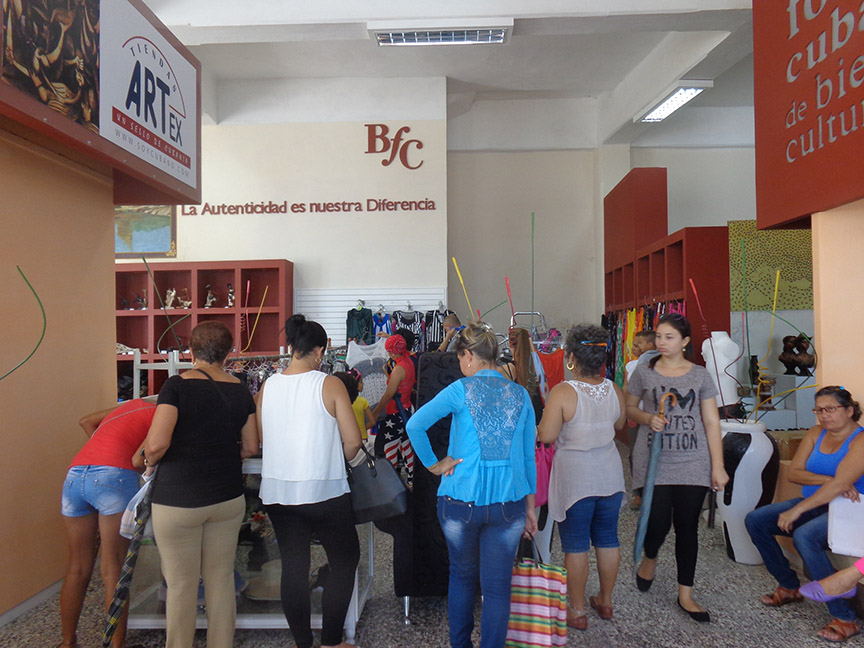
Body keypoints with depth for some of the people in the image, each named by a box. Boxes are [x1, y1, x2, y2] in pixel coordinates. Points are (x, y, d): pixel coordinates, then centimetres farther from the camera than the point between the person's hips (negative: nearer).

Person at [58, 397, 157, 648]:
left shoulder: (134, 405, 26)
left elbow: (86, 421, 32)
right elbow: (139, 460, -9)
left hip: (75, 475, 7)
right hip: (114, 476, -7)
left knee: (77, 569, 17)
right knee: (113, 571, 3)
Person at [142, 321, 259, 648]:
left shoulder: (177, 385, -11)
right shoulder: (240, 390, 2)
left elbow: (157, 443, -20)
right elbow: (250, 447, 4)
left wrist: (148, 460, 1)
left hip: (178, 500, -4)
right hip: (228, 498, 4)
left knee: (181, 584, 10)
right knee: (221, 578, 15)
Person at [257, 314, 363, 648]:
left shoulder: (268, 385, 0)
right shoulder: (330, 385, -12)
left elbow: (259, 439, 8)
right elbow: (353, 441, -12)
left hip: (277, 491, 4)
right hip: (323, 492, -4)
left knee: (293, 566, 15)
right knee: (345, 560, 15)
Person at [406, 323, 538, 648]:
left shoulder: (461, 389, -7)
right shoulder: (520, 394, 3)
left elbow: (415, 425, -17)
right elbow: (529, 456, 8)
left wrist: (433, 464, -5)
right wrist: (530, 505, 16)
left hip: (462, 500, -1)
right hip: (508, 502, 2)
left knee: (462, 575, 21)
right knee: (497, 586, 10)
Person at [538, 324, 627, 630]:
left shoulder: (562, 392, -20)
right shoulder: (614, 390, -3)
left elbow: (546, 436, -20)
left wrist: (543, 420, -1)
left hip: (574, 477, -5)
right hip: (610, 474, 5)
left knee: (576, 546, 8)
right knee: (607, 539, 18)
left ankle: (577, 611, 21)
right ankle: (605, 601, 35)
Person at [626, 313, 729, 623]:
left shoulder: (700, 375, 4)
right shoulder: (644, 372, 2)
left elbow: (711, 422, 4)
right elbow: (629, 409, 10)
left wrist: (718, 466, -1)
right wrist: (648, 418, -12)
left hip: (693, 464, 1)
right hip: (654, 462, -1)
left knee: (687, 528, 7)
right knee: (658, 523, -5)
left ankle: (685, 594, 23)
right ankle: (649, 557, 31)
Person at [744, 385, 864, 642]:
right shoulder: (815, 434, 7)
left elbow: (841, 483, -26)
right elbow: (794, 472, 0)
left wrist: (796, 510, -28)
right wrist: (829, 480, -19)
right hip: (815, 503, 8)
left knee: (804, 536, -35)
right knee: (754, 520, -6)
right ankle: (789, 587, 11)